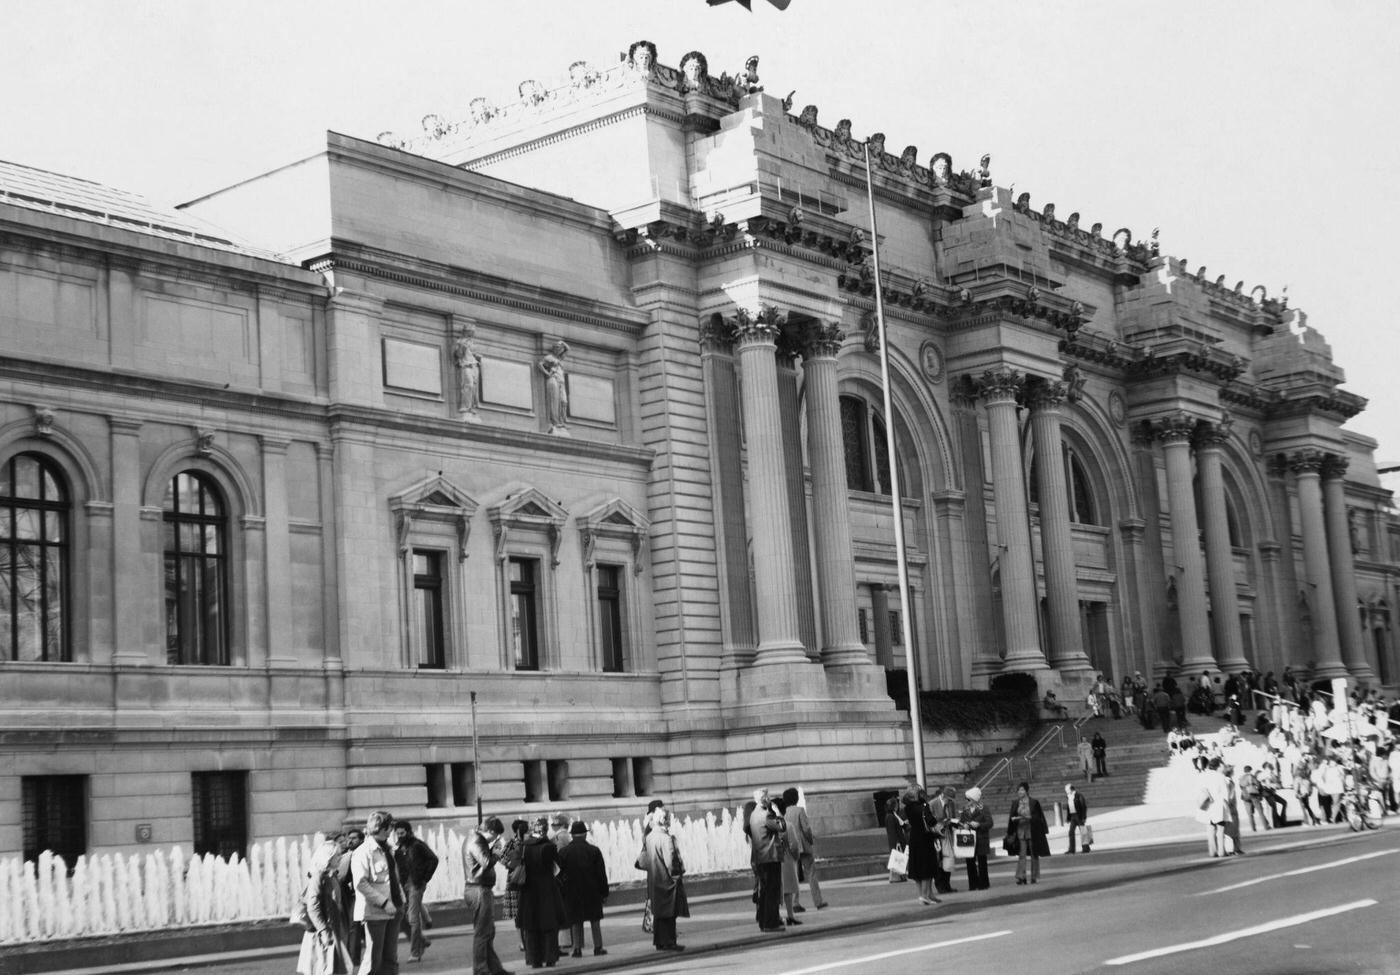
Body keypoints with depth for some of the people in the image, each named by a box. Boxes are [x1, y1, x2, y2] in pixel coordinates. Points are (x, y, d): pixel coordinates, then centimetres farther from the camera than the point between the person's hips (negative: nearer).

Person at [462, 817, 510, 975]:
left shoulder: (476, 839, 15)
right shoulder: (476, 842, -17)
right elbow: (487, 863, -25)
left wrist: (492, 849, 4)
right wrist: (495, 849, -11)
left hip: (481, 889, 11)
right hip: (479, 890, -11)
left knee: (489, 932, 15)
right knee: (482, 933, -4)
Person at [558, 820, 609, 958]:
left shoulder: (563, 852, -4)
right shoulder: (594, 851, -3)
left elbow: (560, 874, -2)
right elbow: (601, 874, -1)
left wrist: (561, 893, 6)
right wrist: (604, 892, 6)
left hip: (572, 891, 0)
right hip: (592, 891, 0)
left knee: (576, 922, 8)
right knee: (595, 920, 9)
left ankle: (577, 948, 4)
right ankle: (598, 947, 8)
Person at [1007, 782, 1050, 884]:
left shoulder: (1034, 802, -4)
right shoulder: (1015, 803, 6)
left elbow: (1040, 817, -4)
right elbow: (1011, 817, 13)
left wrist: (1030, 818, -18)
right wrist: (1013, 819, -8)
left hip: (1032, 831, -2)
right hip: (1020, 831, 2)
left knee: (1034, 855, 5)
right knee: (1021, 854, -5)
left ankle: (1034, 877, 13)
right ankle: (1021, 877, -7)